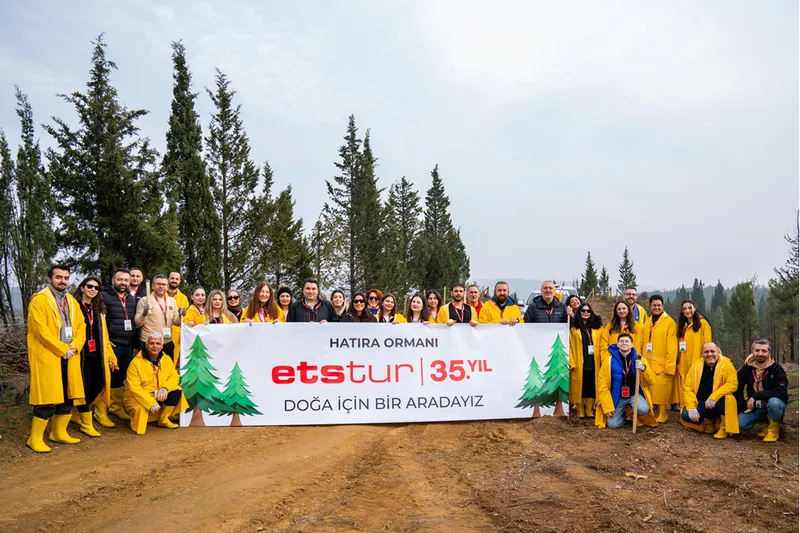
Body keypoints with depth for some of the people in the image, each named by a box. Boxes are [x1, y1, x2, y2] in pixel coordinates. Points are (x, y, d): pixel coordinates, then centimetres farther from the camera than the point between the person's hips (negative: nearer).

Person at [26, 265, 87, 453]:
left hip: (70, 357, 7)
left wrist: (75, 346, -6)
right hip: (47, 357, -7)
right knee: (47, 398, -6)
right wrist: (62, 349, -15)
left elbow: (81, 325, 11)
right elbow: (41, 329, -16)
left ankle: (59, 432, 24)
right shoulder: (39, 300, -8)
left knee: (68, 396, 11)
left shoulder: (71, 301, 15)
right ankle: (35, 438, 6)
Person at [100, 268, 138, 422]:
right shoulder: (104, 296, -5)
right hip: (111, 345, -6)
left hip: (128, 346, 6)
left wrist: (136, 344, 16)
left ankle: (117, 407, 28)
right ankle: (100, 412, 6)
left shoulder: (132, 299, 15)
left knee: (120, 378, 15)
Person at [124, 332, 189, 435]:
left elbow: (174, 376, -2)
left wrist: (165, 388, -26)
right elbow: (134, 387, -22)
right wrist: (151, 403, -32)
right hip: (139, 397, -5)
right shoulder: (136, 362, -17)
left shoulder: (166, 359, 0)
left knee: (176, 392, -19)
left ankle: (163, 419, -1)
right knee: (141, 408, -35)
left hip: (159, 395, 5)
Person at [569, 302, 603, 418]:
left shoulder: (597, 327, 9)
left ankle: (590, 411, 17)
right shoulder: (573, 328, 3)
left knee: (592, 387, 5)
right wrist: (571, 362, -9)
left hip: (593, 363, 2)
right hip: (579, 364, -2)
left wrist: (603, 361, -4)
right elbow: (570, 346, -2)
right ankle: (580, 411, 14)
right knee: (580, 387, 3)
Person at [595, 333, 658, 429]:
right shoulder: (610, 360, -10)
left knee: (643, 409, -29)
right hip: (617, 396, 0)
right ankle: (623, 413, 22)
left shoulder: (639, 359, -6)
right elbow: (602, 384, -8)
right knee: (613, 424, -13)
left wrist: (644, 369, -28)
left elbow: (650, 382, -7)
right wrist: (608, 407, -12)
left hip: (634, 394, 1)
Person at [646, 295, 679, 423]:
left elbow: (672, 347, -10)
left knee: (661, 391, -3)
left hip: (662, 364, -6)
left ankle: (662, 415, 8)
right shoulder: (647, 322, 15)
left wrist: (669, 366, -14)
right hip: (648, 364, 6)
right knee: (648, 390, 8)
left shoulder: (669, 322, -5)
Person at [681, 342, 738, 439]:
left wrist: (713, 397, -30)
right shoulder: (696, 366, 0)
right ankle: (708, 421, 11)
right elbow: (688, 387, -3)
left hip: (718, 403, -3)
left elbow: (732, 384, -19)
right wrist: (691, 408, -17)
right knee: (685, 415, -23)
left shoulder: (726, 364, -8)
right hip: (700, 404, 3)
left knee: (726, 398, -35)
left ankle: (724, 429, -10)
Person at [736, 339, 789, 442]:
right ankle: (763, 423, 9)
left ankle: (774, 429, -8)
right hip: (754, 408, 3)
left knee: (773, 402, -38)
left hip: (773, 406, -3)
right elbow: (738, 389, 2)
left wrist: (756, 396, -26)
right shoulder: (746, 368, -2)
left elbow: (782, 392, -23)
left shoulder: (777, 369, -12)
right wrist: (744, 406, -11)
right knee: (741, 425, -22)